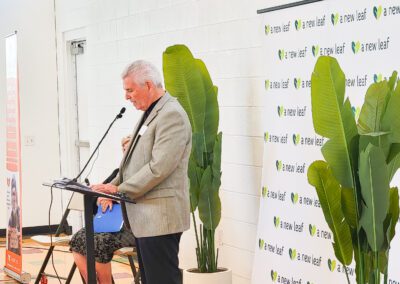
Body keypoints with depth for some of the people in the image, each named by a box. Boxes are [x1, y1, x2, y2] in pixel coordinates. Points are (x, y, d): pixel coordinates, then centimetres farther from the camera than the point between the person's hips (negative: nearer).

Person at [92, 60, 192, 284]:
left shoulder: (172, 115, -14)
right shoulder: (151, 114, 18)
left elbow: (159, 168, -22)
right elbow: (135, 163, 20)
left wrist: (120, 190, -15)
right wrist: (113, 186, 5)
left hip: (160, 218, -10)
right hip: (146, 217, 10)